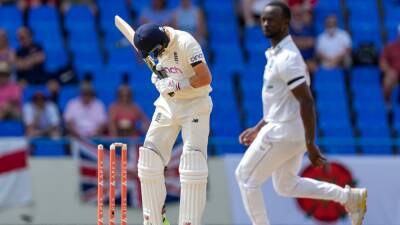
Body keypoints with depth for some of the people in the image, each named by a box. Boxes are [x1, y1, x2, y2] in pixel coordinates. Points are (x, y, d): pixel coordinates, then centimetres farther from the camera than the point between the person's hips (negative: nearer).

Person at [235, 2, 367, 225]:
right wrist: (258, 129, 24)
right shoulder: (277, 54, 13)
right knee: (287, 185, 20)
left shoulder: (286, 58, -20)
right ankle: (350, 197, 16)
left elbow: (307, 101, -25)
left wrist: (310, 145, -27)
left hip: (281, 134, -10)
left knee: (246, 176, 3)